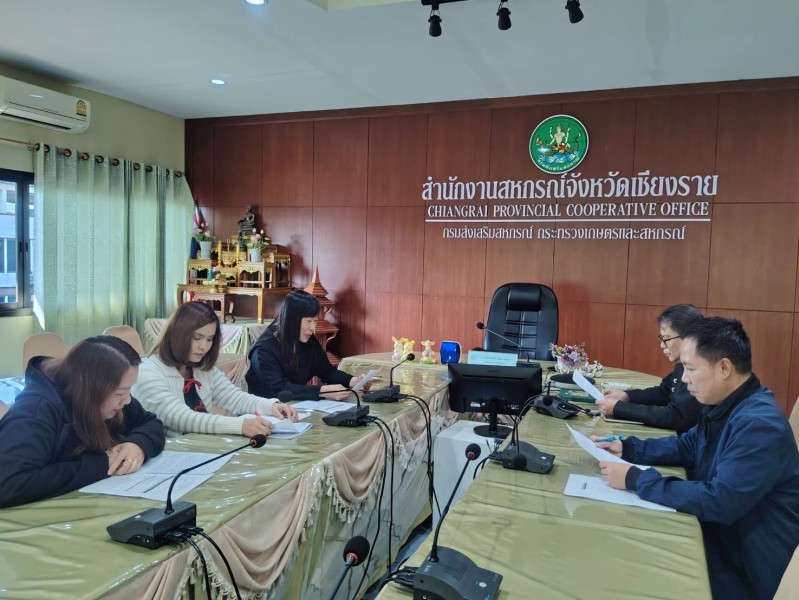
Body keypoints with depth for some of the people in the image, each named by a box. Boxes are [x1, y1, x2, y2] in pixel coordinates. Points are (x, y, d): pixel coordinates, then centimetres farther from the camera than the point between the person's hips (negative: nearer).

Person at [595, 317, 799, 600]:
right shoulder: (724, 406, 2)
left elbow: (719, 501, -32)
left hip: (745, 569, -8)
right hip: (719, 539, 8)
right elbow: (685, 447, 15)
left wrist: (636, 480, -27)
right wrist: (627, 448, 1)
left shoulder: (759, 424, -28)